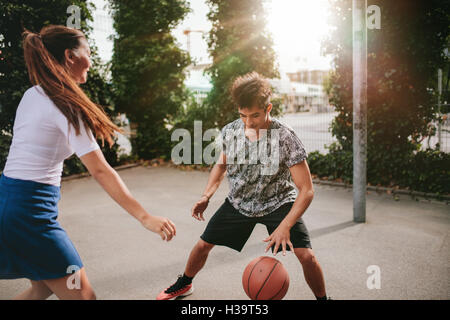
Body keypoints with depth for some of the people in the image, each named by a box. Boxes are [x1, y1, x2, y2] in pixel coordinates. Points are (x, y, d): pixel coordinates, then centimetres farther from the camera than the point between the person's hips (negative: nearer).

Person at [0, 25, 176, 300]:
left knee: (43, 289, 23)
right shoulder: (66, 105, -16)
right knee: (83, 296, -1)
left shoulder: (32, 95, 10)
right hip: (31, 208, -9)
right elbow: (100, 171, -22)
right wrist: (146, 218, -24)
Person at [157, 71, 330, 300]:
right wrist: (206, 196, -6)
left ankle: (323, 298, 11)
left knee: (306, 256, -18)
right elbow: (221, 165, 8)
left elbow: (306, 190, -25)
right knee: (204, 244, 8)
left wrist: (285, 226, -36)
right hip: (239, 202, 4)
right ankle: (184, 284, 38)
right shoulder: (229, 131, -13)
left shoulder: (285, 137, -27)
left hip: (277, 203, -3)